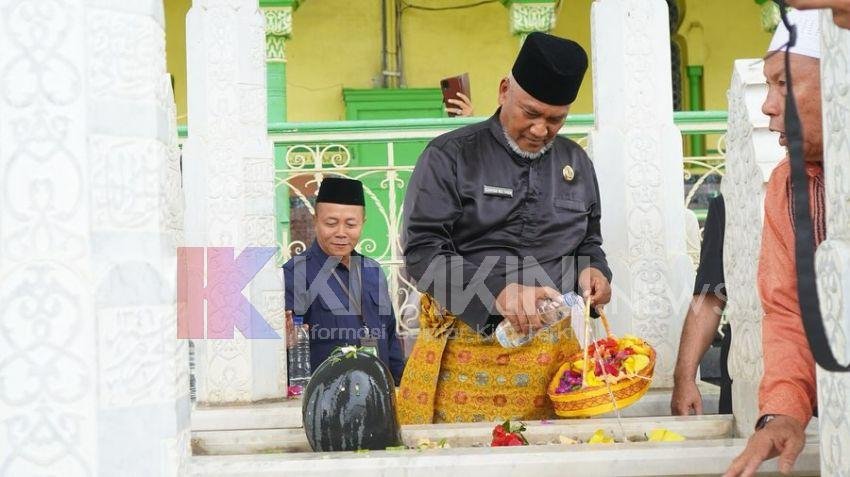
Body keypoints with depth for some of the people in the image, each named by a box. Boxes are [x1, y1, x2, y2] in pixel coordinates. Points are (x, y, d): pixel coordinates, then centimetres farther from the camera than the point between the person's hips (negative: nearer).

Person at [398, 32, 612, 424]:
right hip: (465, 347, -4)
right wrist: (496, 292, -23)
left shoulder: (576, 163, 13)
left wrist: (591, 270, 1)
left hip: (551, 351, 4)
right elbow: (422, 252, -10)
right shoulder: (450, 157, -3)